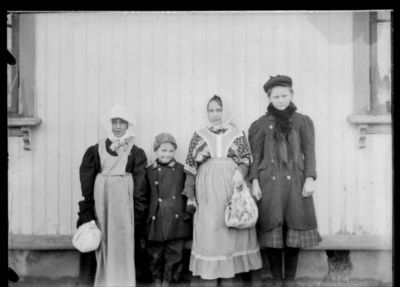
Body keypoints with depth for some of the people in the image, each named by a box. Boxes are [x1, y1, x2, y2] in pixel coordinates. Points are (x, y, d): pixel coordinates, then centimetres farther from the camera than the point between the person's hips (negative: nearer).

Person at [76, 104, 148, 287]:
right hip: (101, 203, 1)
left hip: (124, 205, -1)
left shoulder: (136, 153, 3)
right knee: (103, 248, 5)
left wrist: (138, 217, -4)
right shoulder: (95, 151, 4)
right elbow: (87, 187, 3)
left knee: (123, 248, -1)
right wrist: (86, 216, -1)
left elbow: (140, 188, 1)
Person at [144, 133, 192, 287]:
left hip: (176, 219, 0)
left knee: (174, 252, 5)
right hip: (156, 220, 0)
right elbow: (143, 197, 5)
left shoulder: (181, 170, 4)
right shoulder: (148, 171, 4)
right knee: (155, 253, 9)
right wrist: (145, 219, 1)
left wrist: (187, 213, -1)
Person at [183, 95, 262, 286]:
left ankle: (235, 272, 12)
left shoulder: (238, 134, 10)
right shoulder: (199, 135, 9)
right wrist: (190, 195, 1)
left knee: (234, 233, 1)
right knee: (209, 234, -2)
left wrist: (240, 172, -14)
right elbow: (190, 166, 7)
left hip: (232, 190, 1)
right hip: (207, 193, 0)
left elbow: (247, 159, 8)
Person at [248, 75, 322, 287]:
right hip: (269, 183, 0)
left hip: (295, 182, 0)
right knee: (272, 233, 0)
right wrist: (254, 181, -3)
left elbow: (309, 152, 6)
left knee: (293, 232, 1)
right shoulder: (261, 124, 9)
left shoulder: (302, 121, 10)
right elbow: (255, 156, 6)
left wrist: (310, 178, -5)